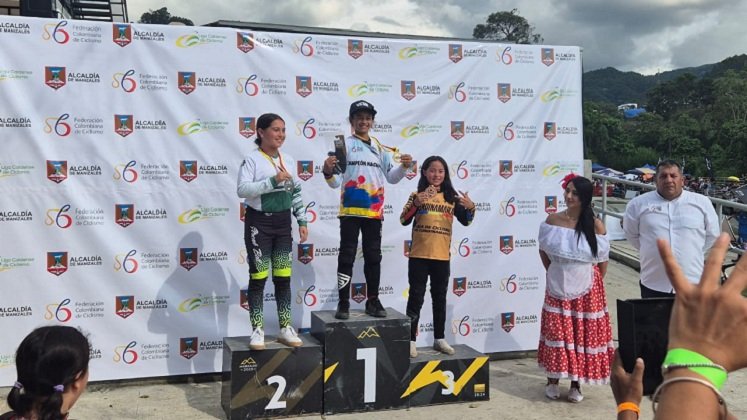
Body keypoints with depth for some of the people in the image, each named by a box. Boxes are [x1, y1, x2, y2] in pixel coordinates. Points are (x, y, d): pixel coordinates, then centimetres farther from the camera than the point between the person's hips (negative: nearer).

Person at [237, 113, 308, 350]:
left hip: (283, 223, 5)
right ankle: (257, 330, 8)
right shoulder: (252, 159, -9)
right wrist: (273, 181, -25)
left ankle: (285, 328, 16)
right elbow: (242, 189, -19)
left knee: (284, 277, 8)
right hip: (259, 222, -5)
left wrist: (302, 221, 9)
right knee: (259, 277, 0)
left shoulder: (288, 161, 10)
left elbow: (296, 193, 14)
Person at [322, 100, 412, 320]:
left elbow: (392, 177, 9)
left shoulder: (381, 148, 13)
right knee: (347, 256, 0)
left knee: (373, 256, 9)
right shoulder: (344, 145, 1)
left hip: (374, 210, 4)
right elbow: (336, 182, -3)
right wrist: (328, 172, -24)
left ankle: (373, 300, 18)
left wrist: (403, 167, -10)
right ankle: (343, 303, 4)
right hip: (350, 210, -3)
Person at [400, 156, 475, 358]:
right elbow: (404, 221, -10)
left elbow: (465, 221, 2)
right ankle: (410, 340, 6)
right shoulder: (417, 195, -1)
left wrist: (471, 208, -18)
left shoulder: (451, 197, 5)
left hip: (442, 256, 3)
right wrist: (415, 203, -25)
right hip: (419, 256, -3)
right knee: (416, 298, 1)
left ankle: (439, 339, 22)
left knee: (440, 298, 12)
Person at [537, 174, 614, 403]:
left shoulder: (595, 225, -8)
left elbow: (602, 260, 0)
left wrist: (594, 283, 4)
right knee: (556, 332, 5)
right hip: (558, 289, 1)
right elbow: (543, 251, 9)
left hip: (586, 290, -1)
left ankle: (576, 384, 19)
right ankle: (552, 380, 20)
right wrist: (556, 272, 9)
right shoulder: (553, 220, -3)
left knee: (583, 335, 6)